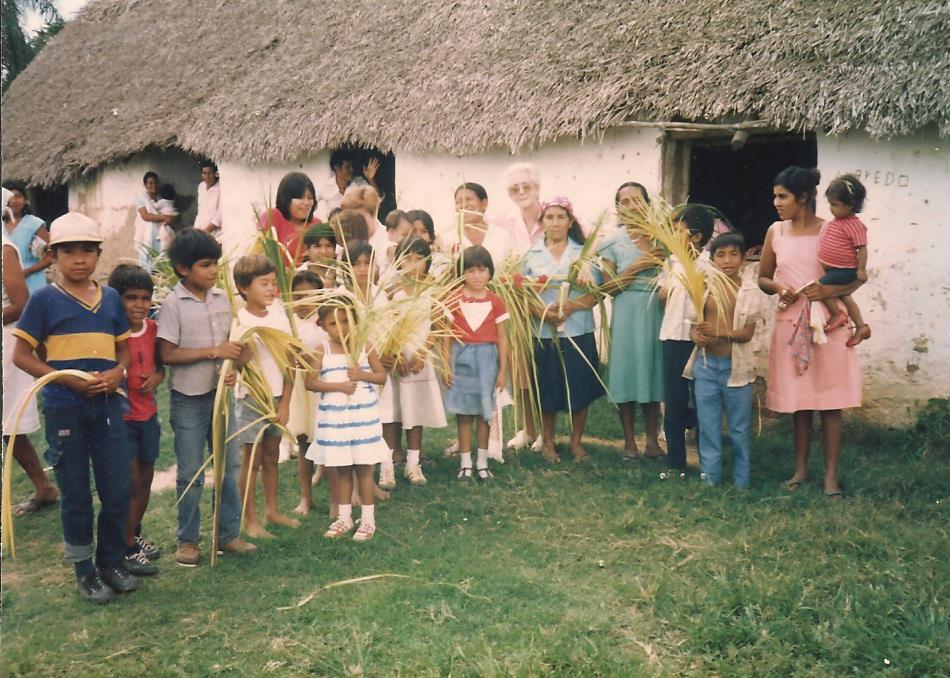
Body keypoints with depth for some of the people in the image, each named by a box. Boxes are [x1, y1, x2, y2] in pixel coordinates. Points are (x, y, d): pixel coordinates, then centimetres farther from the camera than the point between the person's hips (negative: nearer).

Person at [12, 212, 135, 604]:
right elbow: (21, 355, -6)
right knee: (76, 495, 8)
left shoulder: (111, 298, 5)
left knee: (119, 491, 7)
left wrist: (118, 372, -9)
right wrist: (68, 379, -17)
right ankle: (84, 571, 23)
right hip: (64, 410, -3)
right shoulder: (44, 300, -6)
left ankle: (112, 562, 27)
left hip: (108, 406, 3)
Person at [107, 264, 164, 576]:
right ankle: (127, 550, 12)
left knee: (145, 479, 16)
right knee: (130, 481, -1)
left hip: (148, 415, 6)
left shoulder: (153, 328, 2)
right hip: (121, 417, -6)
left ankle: (135, 535, 35)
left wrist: (158, 376, -6)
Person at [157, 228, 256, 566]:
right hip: (188, 398, -5)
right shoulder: (173, 304, -12)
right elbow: (168, 354, -16)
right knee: (190, 473, 5)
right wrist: (214, 352, -19)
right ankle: (187, 540, 20)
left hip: (219, 393, 5)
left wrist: (231, 367, -9)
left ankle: (229, 533, 23)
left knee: (231, 465, 10)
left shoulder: (222, 298, 3)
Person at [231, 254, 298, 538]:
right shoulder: (241, 322, -13)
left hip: (278, 397, 5)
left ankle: (272, 509, 29)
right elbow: (239, 363, -19)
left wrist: (285, 403, -1)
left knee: (272, 455, 16)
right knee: (253, 459, 2)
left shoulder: (279, 315, 1)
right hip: (252, 398, -5)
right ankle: (250, 519, 13)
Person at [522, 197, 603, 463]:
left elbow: (596, 292, -1)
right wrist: (541, 311, -15)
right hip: (544, 332, 0)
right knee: (547, 390, 5)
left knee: (579, 389, 4)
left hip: (578, 330, 0)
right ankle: (547, 442, 22)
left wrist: (572, 306, -18)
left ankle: (576, 441, 20)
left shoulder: (584, 252, 4)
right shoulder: (532, 254, 6)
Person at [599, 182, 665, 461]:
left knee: (653, 371, 7)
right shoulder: (613, 242, 0)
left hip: (656, 311, 2)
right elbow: (608, 287, -3)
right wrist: (636, 267, -13)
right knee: (627, 374, 1)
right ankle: (629, 442, 13)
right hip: (627, 313, -2)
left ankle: (653, 440, 17)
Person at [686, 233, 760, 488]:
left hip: (736, 366, -1)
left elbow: (747, 332, -10)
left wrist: (718, 331, -26)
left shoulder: (750, 290, -4)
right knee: (708, 426, 8)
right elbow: (693, 324, 1)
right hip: (706, 365, 2)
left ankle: (741, 483, 18)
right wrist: (697, 336, -22)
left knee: (739, 428, 8)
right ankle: (710, 478, 19)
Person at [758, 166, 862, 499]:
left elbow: (859, 275, -2)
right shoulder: (775, 232, 6)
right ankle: (801, 469, 19)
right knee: (799, 401, 9)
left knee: (830, 402, -1)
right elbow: (763, 278, 14)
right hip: (791, 323, 3)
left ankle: (831, 475, 6)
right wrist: (778, 288, -8)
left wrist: (830, 290, -20)